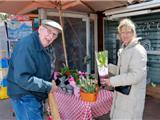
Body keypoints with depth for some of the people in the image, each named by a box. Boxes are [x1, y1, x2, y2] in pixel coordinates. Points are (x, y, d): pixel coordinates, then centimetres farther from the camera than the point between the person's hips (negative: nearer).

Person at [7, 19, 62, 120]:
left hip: (36, 97, 10)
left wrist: (51, 81, 1)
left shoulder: (41, 48, 9)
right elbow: (23, 78, -32)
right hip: (25, 98, -10)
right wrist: (48, 86, -22)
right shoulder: (26, 45, -24)